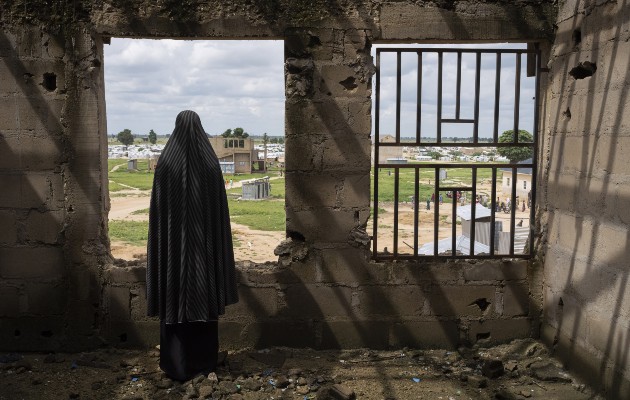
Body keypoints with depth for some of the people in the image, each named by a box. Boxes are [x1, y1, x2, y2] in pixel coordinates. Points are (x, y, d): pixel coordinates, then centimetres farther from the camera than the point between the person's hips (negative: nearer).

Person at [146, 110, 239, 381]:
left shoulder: (166, 160, -6)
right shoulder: (211, 160, -3)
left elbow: (158, 206, -5)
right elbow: (220, 206, -3)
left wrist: (162, 240, 4)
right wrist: (216, 240, 5)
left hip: (173, 238, -1)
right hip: (203, 240, 1)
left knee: (175, 297, 7)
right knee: (203, 296, 10)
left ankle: (176, 363, 12)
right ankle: (204, 360, 17)